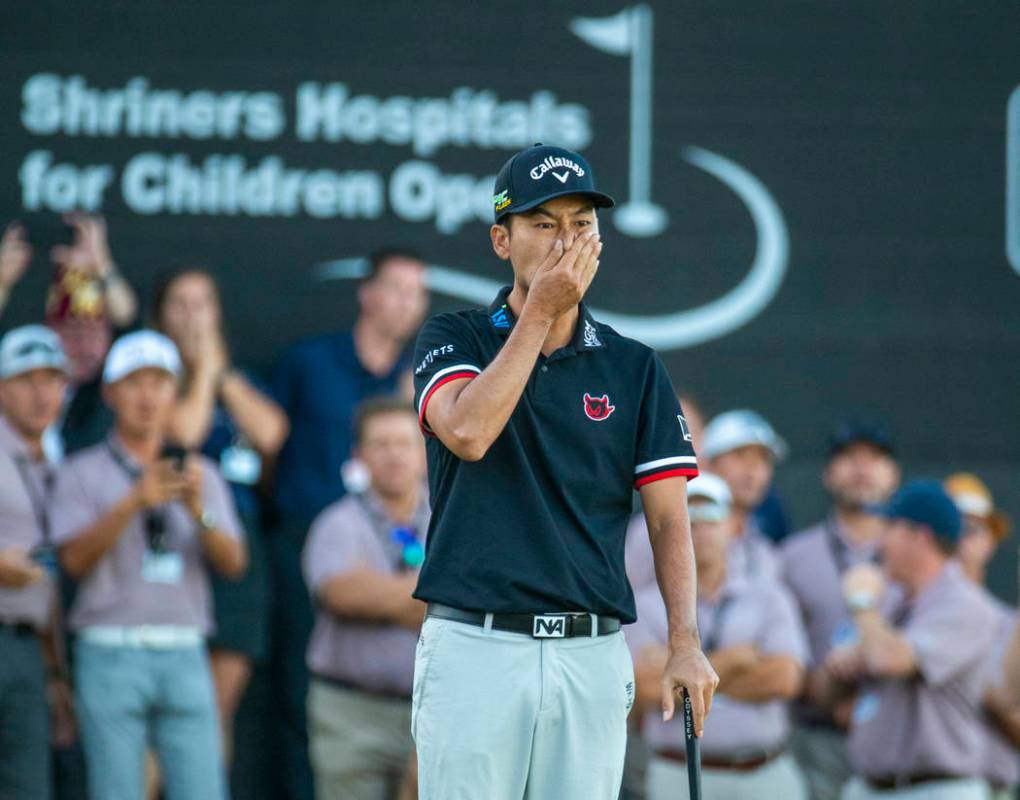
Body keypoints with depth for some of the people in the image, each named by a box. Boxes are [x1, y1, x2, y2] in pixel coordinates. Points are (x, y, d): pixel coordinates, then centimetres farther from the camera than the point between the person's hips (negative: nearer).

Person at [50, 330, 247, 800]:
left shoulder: (201, 475, 16)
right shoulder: (83, 474, 7)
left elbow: (233, 562, 5)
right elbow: (75, 558, -8)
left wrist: (197, 510, -14)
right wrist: (133, 503, -21)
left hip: (185, 656, 3)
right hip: (111, 655, -3)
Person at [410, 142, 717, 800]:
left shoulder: (635, 369, 10)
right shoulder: (455, 340, 5)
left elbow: (668, 517, 6)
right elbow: (468, 432, -17)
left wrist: (686, 643, -7)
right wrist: (540, 312, -12)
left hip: (593, 657, 2)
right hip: (473, 648, -2)